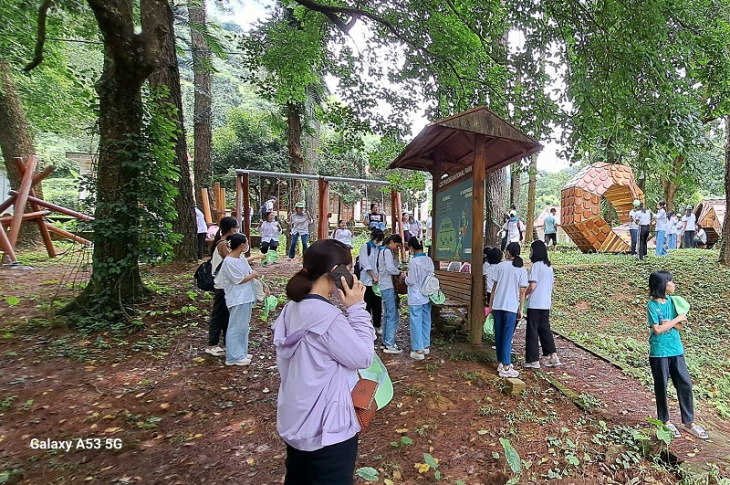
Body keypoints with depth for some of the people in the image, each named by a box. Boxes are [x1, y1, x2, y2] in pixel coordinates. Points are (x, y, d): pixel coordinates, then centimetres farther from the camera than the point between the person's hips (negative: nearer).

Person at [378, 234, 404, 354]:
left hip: (385, 287, 11)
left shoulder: (382, 251, 19)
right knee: (393, 317, -7)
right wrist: (400, 273, -8)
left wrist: (394, 254, 9)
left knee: (388, 316, 16)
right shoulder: (387, 251, -11)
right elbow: (390, 268, -23)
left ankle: (385, 342, 23)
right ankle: (389, 345, -3)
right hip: (388, 287, -11)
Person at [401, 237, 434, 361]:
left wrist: (405, 276, 3)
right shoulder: (429, 260, 1)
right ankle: (426, 346, 28)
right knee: (426, 321, 16)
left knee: (416, 323, 3)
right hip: (427, 296, 7)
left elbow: (411, 281, -17)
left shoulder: (413, 261, -19)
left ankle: (418, 350, 9)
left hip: (416, 298, -7)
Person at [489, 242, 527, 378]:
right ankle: (505, 368, 2)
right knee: (507, 337, 1)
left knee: (499, 335, 12)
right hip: (511, 307, -2)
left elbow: (495, 286, 3)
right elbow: (522, 291, -3)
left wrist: (490, 304, 10)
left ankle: (501, 363, 22)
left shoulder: (500, 266, 2)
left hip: (497, 305, 2)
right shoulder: (522, 269, -1)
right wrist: (521, 309, 5)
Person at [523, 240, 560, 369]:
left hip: (535, 304, -8)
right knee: (544, 329, 17)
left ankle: (534, 361, 6)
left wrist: (524, 294, -2)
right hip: (546, 303, 8)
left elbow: (532, 286, -17)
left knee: (532, 331, 1)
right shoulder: (549, 266, 11)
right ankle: (553, 356, 15)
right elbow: (551, 284, 14)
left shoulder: (536, 265, -14)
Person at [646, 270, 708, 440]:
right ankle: (664, 421, 22)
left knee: (685, 384, 8)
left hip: (676, 350, 6)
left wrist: (670, 322, -16)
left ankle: (688, 422, 22)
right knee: (661, 387, 7)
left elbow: (679, 326, 4)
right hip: (659, 352, -5)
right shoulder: (652, 305, -14)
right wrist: (676, 319, -12)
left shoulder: (672, 301, 3)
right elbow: (657, 330, -18)